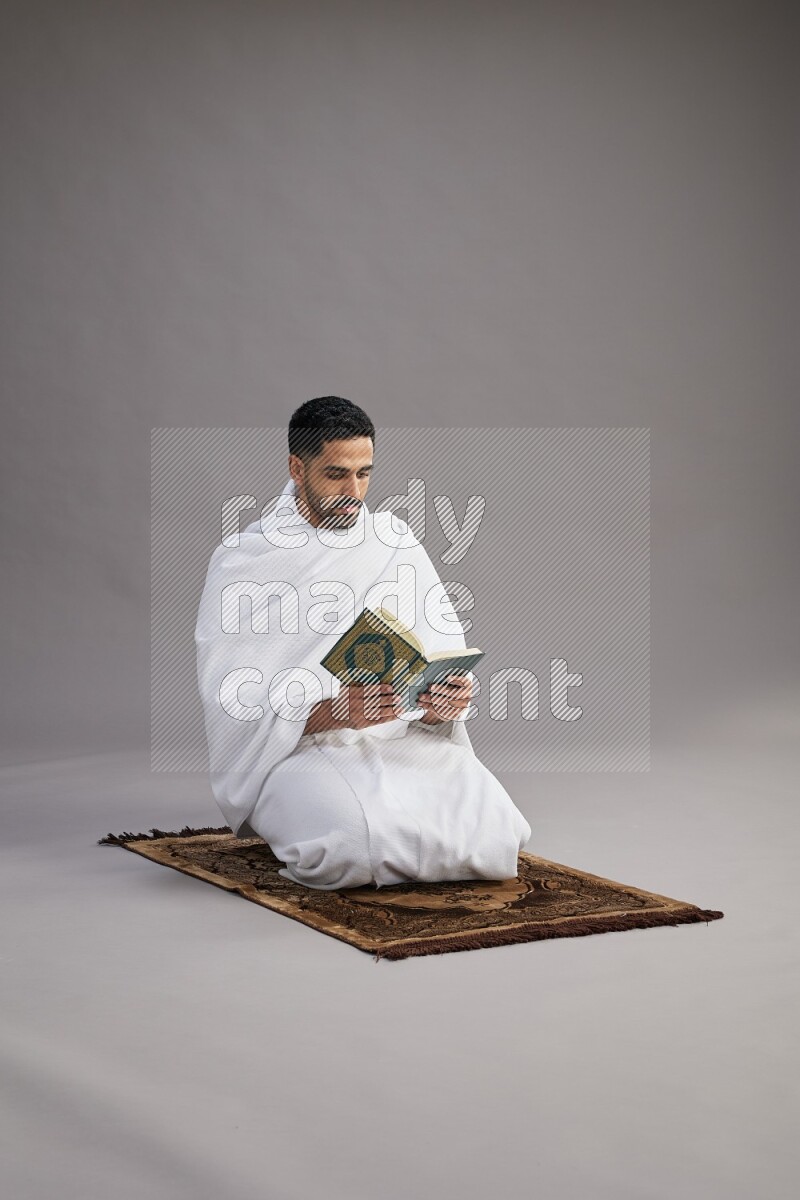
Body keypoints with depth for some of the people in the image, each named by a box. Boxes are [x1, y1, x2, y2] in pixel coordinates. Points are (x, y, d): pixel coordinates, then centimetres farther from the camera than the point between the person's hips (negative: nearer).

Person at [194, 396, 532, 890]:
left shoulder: (398, 546, 11)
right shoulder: (242, 562, -1)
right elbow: (232, 700, -9)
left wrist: (447, 702, -17)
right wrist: (333, 712, -25)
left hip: (401, 736, 3)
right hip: (296, 747, -3)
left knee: (491, 826, -24)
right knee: (361, 833, -35)